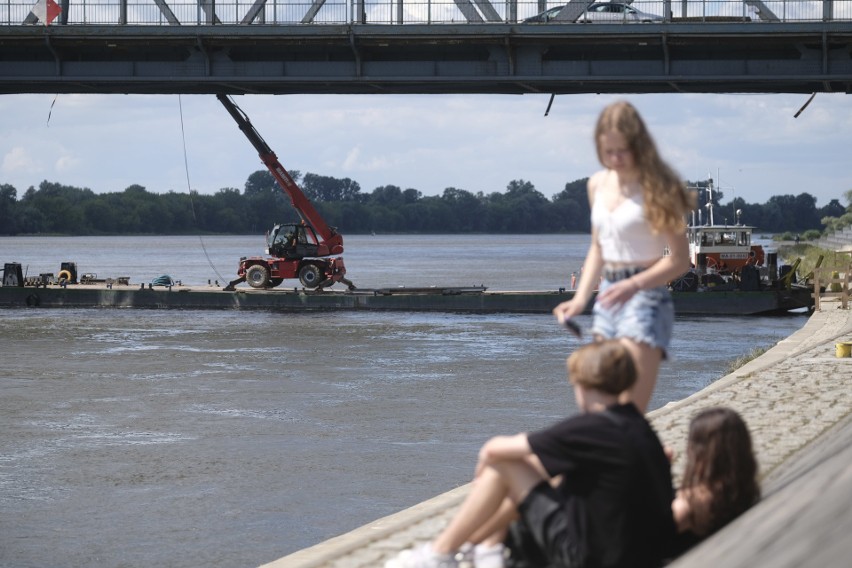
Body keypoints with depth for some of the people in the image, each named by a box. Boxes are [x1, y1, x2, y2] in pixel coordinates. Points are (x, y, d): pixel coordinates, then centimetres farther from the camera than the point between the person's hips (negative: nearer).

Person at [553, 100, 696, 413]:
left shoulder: (655, 188, -9)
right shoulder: (598, 184, 11)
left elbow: (679, 259, -11)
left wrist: (634, 285, -26)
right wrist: (580, 299, 10)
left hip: (645, 297, -7)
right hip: (608, 298, 8)